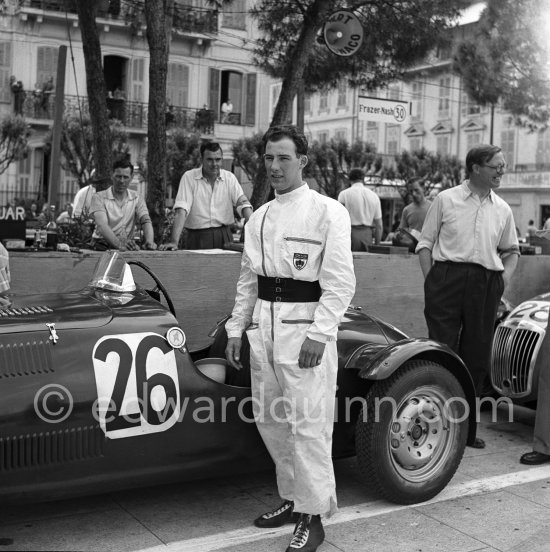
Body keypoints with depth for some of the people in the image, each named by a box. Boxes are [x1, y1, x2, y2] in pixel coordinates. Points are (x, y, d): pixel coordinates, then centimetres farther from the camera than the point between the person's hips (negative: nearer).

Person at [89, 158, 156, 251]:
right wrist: (119, 244, -37)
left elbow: (146, 221, -5)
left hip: (129, 247, 2)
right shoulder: (99, 197, -3)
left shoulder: (137, 198, 9)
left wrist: (149, 241, -28)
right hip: (104, 246, -2)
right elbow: (102, 225, -18)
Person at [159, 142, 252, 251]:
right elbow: (181, 210, -11)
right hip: (198, 236, -2)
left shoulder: (229, 178, 5)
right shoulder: (189, 177, -2)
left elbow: (243, 203, -5)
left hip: (224, 236, 2)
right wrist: (174, 242, -22)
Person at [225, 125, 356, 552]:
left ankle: (312, 517, 10)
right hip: (264, 327, 7)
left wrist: (318, 334, -19)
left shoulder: (327, 212, -5)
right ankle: (293, 498, 30)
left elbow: (340, 282, -11)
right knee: (270, 420, 12)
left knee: (308, 423, -4)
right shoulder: (260, 217, 15)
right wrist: (237, 330, 13)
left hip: (305, 329, -7)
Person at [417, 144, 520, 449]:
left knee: (477, 355, 7)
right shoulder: (446, 200, 4)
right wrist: (431, 278, -5)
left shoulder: (503, 210, 14)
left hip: (486, 285, 4)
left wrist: (506, 274, 7)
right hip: (447, 278, -4)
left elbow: (511, 249, 25)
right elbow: (425, 242, 5)